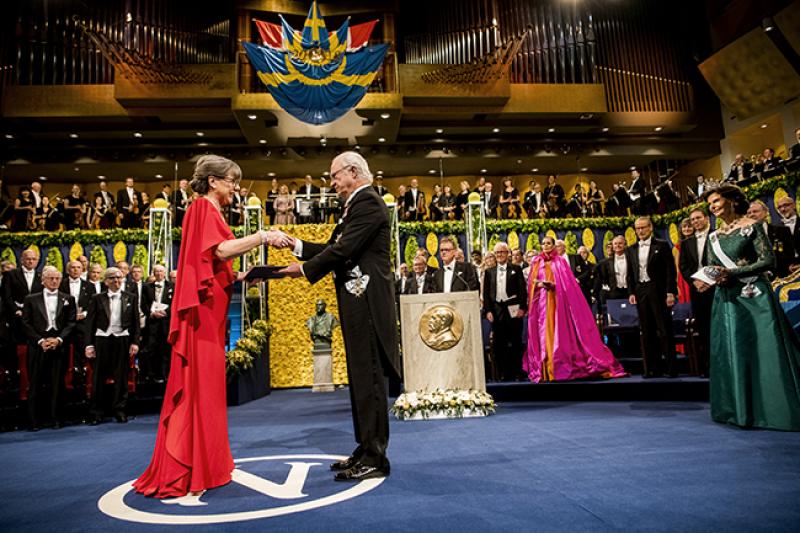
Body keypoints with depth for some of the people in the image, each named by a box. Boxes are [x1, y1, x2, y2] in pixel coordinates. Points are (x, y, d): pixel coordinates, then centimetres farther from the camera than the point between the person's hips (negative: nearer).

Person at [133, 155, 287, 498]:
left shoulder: (211, 212, 21)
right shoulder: (203, 207, -7)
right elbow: (222, 250, -22)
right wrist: (263, 237, -20)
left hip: (211, 313, 10)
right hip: (201, 312, -10)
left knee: (206, 386, 11)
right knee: (197, 385, -7)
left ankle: (204, 465, 20)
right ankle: (184, 473, 0)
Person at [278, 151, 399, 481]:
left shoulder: (367, 202, -10)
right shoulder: (357, 204, 21)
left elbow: (344, 249, -18)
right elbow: (336, 248, 20)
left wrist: (305, 269, -7)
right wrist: (296, 245, 15)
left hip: (366, 300, -10)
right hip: (358, 301, 10)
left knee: (368, 376, -6)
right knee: (360, 376, 13)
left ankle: (374, 458, 3)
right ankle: (366, 450, 23)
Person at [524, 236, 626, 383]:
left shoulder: (560, 261, 5)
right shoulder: (536, 262, 13)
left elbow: (566, 282, -2)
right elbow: (531, 283, 11)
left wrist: (553, 284, -17)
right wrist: (538, 284, -10)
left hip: (556, 301, -2)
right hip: (541, 301, 2)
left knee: (558, 332, -6)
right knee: (542, 333, 0)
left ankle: (559, 368, -2)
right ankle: (543, 370, 2)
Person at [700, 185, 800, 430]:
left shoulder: (751, 226, 0)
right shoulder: (713, 237, 14)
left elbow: (767, 260, -8)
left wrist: (733, 273, -17)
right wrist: (711, 278, -8)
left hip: (754, 296, -5)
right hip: (727, 299, 5)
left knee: (763, 350, -6)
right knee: (733, 352, 4)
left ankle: (776, 409, 4)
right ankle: (742, 410, 13)